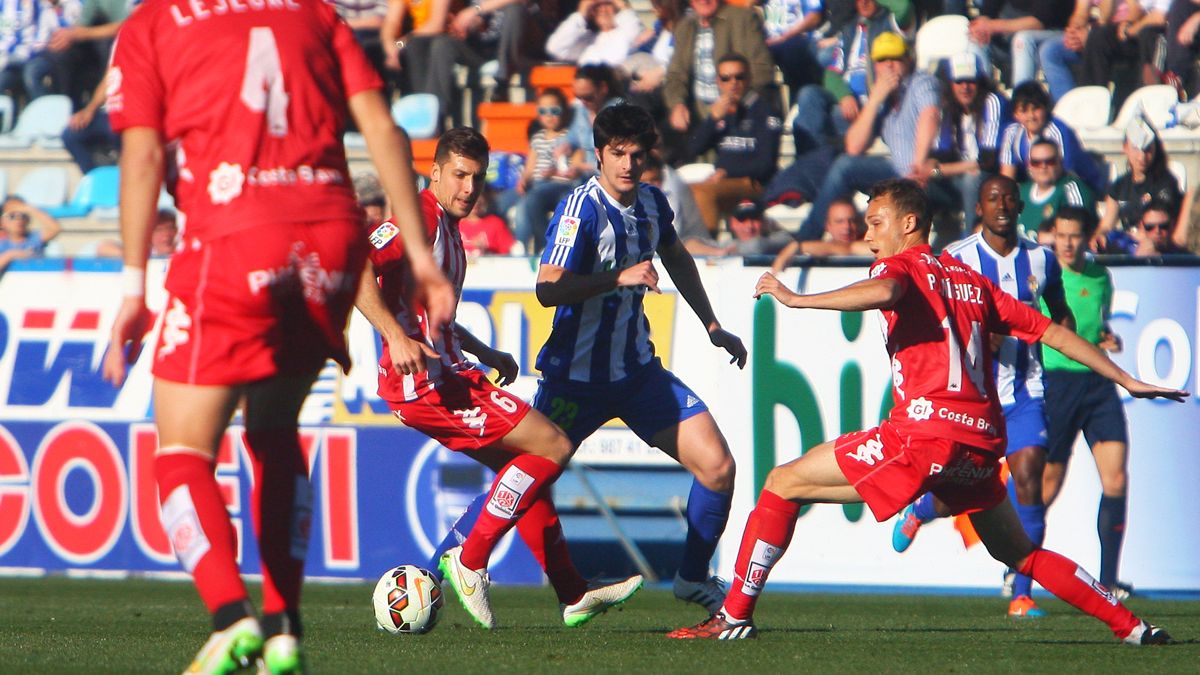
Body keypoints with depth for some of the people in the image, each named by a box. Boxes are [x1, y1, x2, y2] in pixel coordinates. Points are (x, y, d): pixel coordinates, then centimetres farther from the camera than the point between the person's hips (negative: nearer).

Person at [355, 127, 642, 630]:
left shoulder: (449, 228, 19)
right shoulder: (421, 217, -13)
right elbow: (356, 268, -26)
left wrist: (484, 353, 33)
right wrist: (397, 336, -33)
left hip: (444, 375, 11)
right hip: (424, 380, -11)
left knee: (524, 467, 19)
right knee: (553, 447, -11)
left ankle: (573, 594, 26)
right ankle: (470, 559, -8)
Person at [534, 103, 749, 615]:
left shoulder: (652, 203, 5)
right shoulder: (582, 209, -17)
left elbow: (676, 258, 27)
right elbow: (547, 289, -27)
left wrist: (712, 326, 29)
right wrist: (620, 277, -32)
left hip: (638, 372, 6)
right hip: (576, 377, -6)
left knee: (717, 467, -3)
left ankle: (693, 577, 16)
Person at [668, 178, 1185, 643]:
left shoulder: (902, 266, 3)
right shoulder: (971, 281, 23)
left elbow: (884, 291, -23)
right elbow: (1051, 332, 22)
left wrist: (797, 300, -20)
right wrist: (1127, 381, 27)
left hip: (927, 431, -7)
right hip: (982, 444, 7)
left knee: (784, 484, 2)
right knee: (1019, 554, 24)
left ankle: (734, 615, -3)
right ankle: (1131, 626, 16)